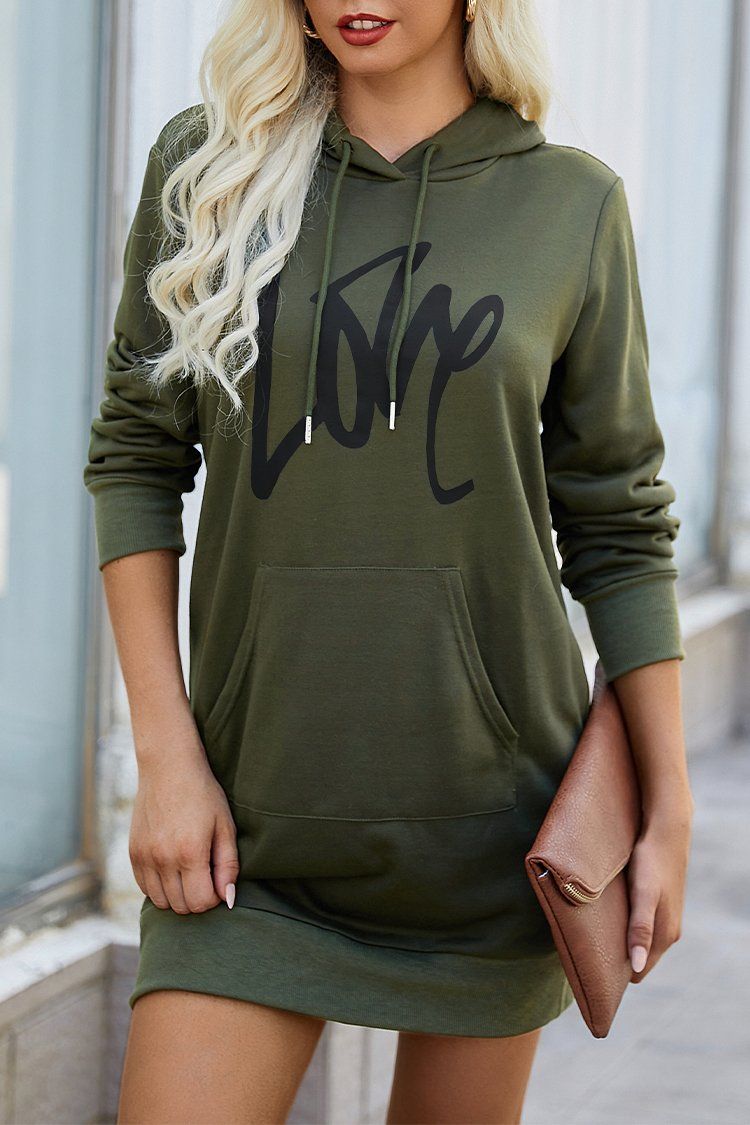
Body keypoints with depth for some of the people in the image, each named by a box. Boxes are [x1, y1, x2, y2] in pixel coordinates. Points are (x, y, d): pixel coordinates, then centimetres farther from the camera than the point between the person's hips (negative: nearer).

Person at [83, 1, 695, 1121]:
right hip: (256, 821, 0)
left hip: (488, 802, 0)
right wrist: (166, 756, -5)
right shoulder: (206, 163, 0)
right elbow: (138, 457, 2)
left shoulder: (572, 204, -1)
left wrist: (670, 808, 3)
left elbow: (616, 525, 3)